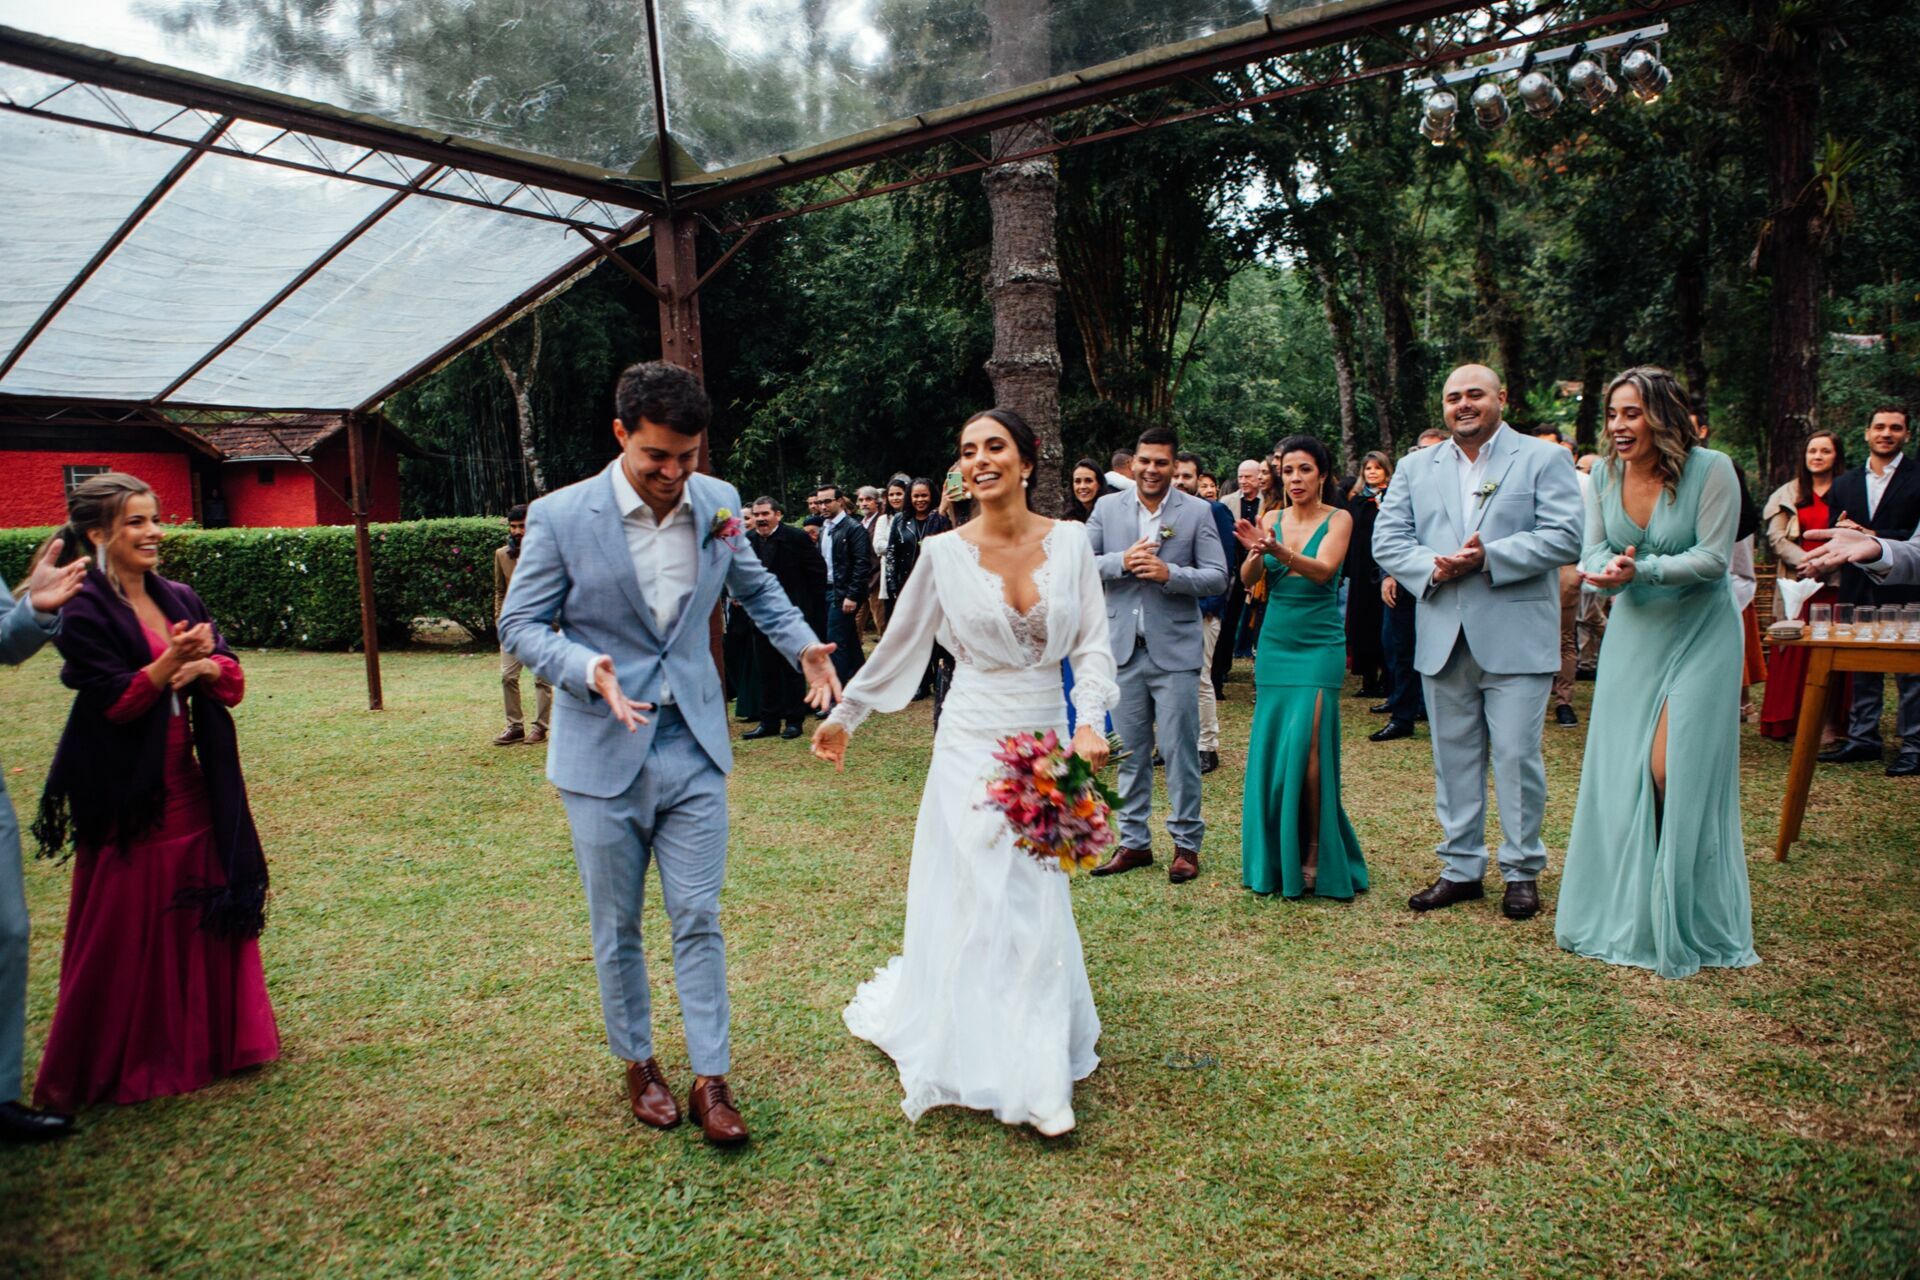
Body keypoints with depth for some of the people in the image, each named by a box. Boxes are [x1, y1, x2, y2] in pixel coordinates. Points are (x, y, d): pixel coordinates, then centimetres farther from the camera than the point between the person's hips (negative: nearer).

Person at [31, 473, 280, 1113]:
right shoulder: (85, 611, -9)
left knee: (206, 911, 12)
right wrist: (170, 662, -28)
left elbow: (234, 682, 4)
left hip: (193, 787, 6)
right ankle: (117, 1065, 19)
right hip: (129, 795, -6)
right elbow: (115, 701, -15)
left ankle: (207, 1039, 28)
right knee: (127, 929, 3)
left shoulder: (180, 599, 9)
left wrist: (205, 666, -16)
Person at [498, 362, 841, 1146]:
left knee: (699, 920, 6)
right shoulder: (561, 516, -11)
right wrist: (588, 669, -24)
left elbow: (755, 586, 16)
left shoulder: (718, 502, -1)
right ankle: (638, 1063, 34)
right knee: (616, 927, 13)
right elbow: (521, 625, -5)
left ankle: (710, 1079, 19)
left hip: (694, 747, 2)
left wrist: (802, 645, 1)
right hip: (604, 754, -2)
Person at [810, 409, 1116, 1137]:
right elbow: (899, 646, 5)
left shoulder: (1069, 541, -1)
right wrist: (844, 716, 11)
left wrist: (1089, 724, -17)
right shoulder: (944, 552, -4)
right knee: (973, 899, 4)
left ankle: (1033, 1064, 30)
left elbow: (1092, 644, -2)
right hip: (973, 743, -2)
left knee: (1034, 902, 11)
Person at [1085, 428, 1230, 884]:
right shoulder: (1106, 508, 6)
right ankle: (1134, 842, 22)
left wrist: (1169, 573, -20)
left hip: (1174, 649, -2)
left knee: (1180, 751, 1)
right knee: (1130, 752, 11)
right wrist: (1121, 561, -15)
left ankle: (1187, 843, 16)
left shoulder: (1197, 512, 0)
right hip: (1123, 647, 3)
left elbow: (1218, 577, -4)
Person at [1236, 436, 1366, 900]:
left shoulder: (1338, 519, -3)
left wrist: (1281, 551, -39)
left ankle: (1313, 856, 3)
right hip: (1274, 644, 4)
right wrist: (1255, 552, -28)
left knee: (1306, 747, -11)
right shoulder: (1271, 520, 7)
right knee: (1269, 750, 5)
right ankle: (1275, 855, 19)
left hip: (1319, 647, -4)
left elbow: (1323, 569, -21)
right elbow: (1249, 580, -6)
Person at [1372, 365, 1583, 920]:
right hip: (1443, 639, 4)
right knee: (1453, 758, 10)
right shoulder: (1415, 468, 13)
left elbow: (1565, 536, -8)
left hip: (1516, 638, -3)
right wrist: (1431, 566, -13)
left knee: (1516, 756, -1)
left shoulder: (1544, 458, 3)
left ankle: (1522, 870, 14)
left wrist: (1489, 556, -18)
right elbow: (1386, 540, 6)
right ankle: (1460, 868, 21)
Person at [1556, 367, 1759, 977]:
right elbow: (1595, 551, 1)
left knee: (1677, 771, -8)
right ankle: (1625, 908, 21)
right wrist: (1608, 571, -21)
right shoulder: (1604, 474, -1)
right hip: (1632, 634, 5)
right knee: (1619, 771, 4)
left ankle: (1683, 923, 12)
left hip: (1700, 635, -4)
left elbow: (1713, 558, -17)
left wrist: (1641, 570, -26)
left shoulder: (1711, 469, -15)